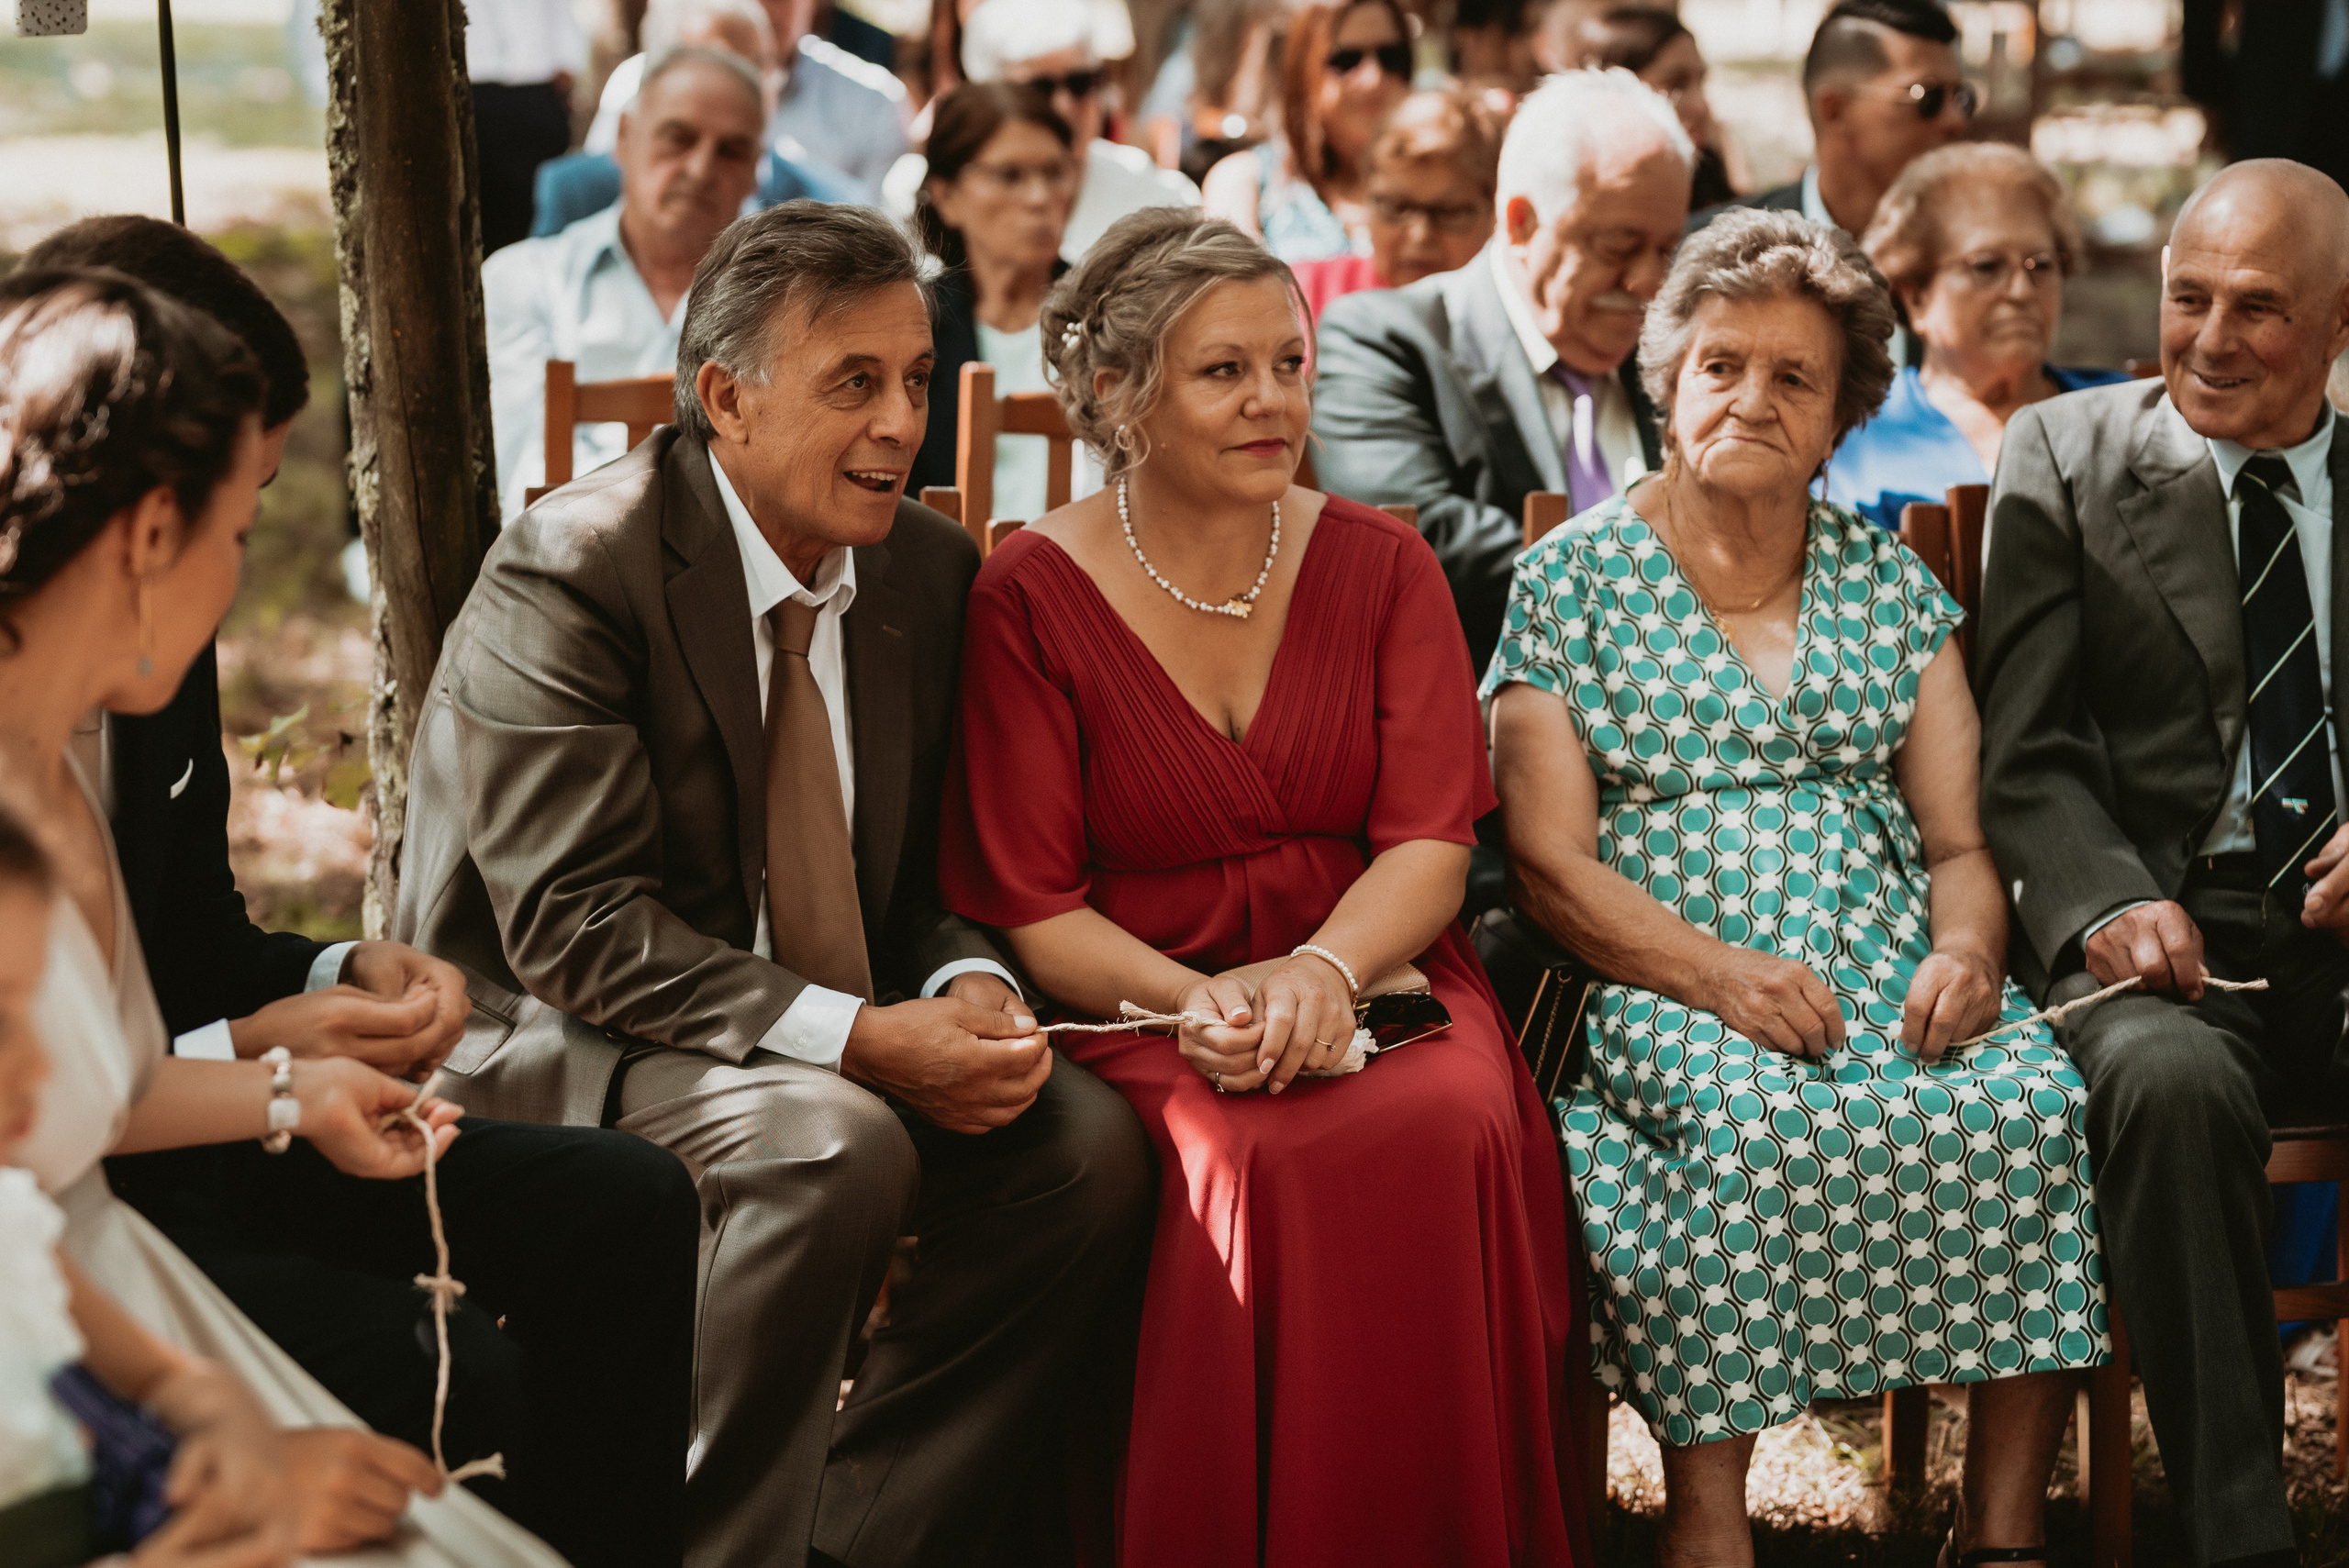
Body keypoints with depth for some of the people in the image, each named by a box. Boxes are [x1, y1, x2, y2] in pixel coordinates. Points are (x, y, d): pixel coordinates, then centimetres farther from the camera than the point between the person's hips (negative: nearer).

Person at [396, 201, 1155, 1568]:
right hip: (562, 1043, -6)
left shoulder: (932, 570, 4)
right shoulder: (569, 573, -17)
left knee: (1091, 1144, -16)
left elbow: (932, 872, 12)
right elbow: (577, 925, -22)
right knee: (836, 1148, -33)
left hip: (843, 1049, 7)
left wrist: (968, 987, -12)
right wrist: (856, 1038, -28)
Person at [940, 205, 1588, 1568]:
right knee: (1257, 1160, -34)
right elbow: (1032, 907, -3)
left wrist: (1321, 969, -20)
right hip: (1143, 997, -2)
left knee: (1451, 1129, -31)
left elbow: (1430, 844, 1)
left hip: (1372, 970, 2)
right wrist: (1195, 1002, -21)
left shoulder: (1382, 564, 8)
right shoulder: (1031, 597, 0)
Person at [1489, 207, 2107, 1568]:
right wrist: (1717, 971, -17)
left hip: (1889, 964, 3)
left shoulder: (1892, 582, 16)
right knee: (1748, 1117, -37)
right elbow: (1551, 865, -1)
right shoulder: (1568, 582, 6)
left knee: (2035, 1101, -28)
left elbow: (1961, 839, 14)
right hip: (1663, 979, -3)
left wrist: (1966, 948, -10)